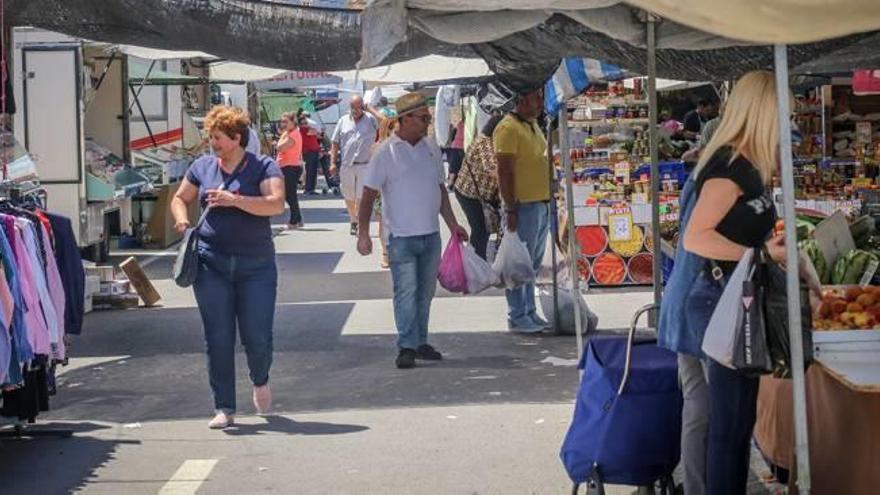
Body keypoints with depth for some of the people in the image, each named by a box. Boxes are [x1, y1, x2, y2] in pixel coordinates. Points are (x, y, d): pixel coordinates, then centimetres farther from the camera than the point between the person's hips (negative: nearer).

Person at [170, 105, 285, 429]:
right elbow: (180, 199, 21)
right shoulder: (203, 167, 9)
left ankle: (260, 382, 29)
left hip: (256, 265, -2)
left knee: (257, 338, -4)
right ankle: (224, 409, 9)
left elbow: (276, 204, -17)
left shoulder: (263, 168, -2)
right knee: (218, 340, 1)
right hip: (211, 264, 3)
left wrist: (234, 200, -26)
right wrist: (182, 220, -1)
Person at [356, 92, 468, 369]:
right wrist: (363, 233, -14)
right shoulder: (386, 152, -9)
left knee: (425, 292, 11)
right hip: (402, 236, -6)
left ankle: (420, 342, 20)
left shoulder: (431, 147, 9)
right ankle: (407, 347, -3)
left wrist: (452, 223, 15)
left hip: (431, 234, 6)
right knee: (405, 292, -6)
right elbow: (369, 195, -9)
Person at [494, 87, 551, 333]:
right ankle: (517, 317, 2)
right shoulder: (508, 128, -14)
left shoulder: (533, 126, 15)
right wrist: (511, 209, -21)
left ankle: (529, 312, 21)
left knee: (533, 264, 14)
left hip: (542, 204, 9)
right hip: (524, 206, -9)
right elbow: (505, 172, -18)